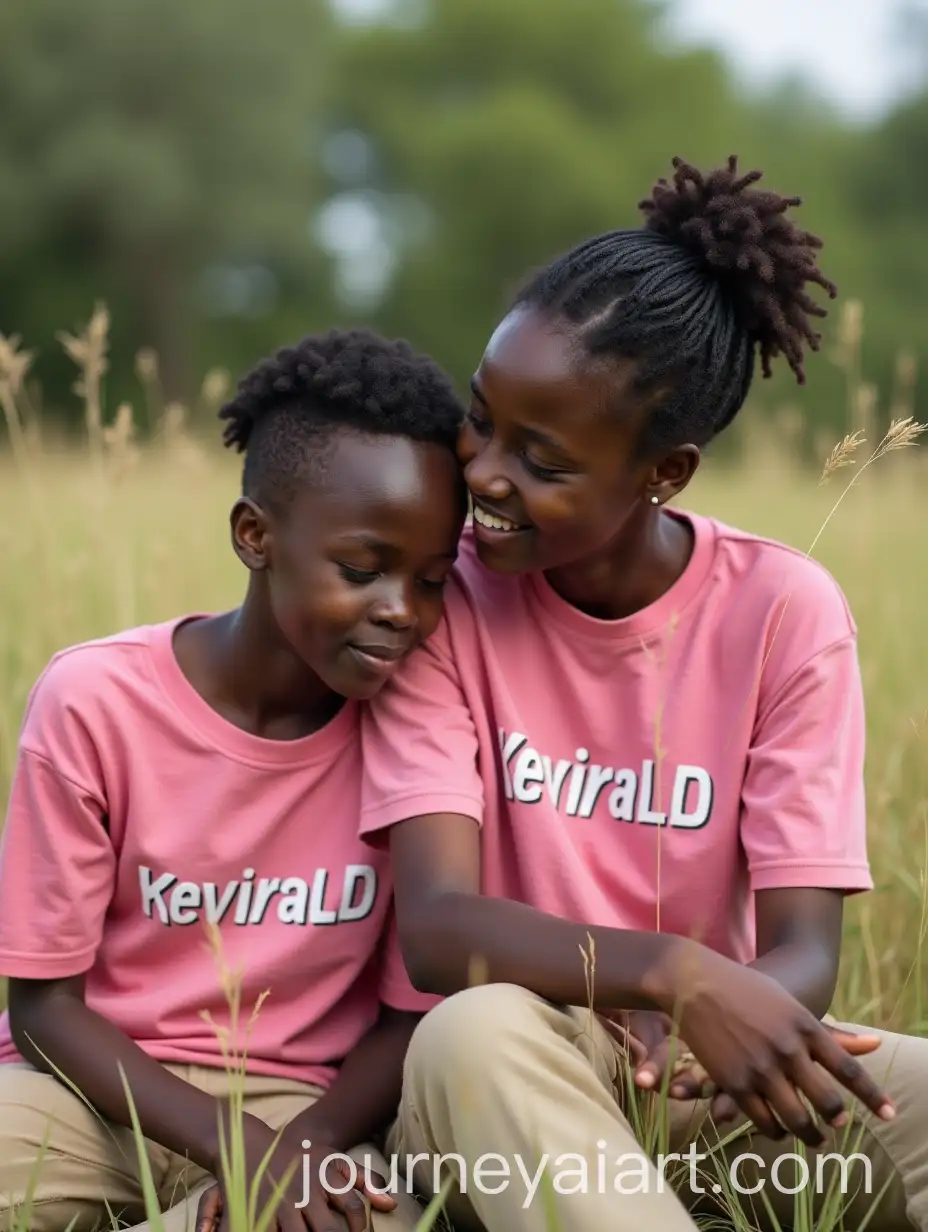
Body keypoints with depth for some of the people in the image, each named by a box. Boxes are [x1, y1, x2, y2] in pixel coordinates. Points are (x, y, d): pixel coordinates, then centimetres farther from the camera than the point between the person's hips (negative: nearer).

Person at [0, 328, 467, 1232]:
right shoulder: (95, 701, -11)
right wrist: (233, 1146, -21)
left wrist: (311, 1144, -21)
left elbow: (417, 1009, 0)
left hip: (295, 1101, 2)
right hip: (94, 1086, -1)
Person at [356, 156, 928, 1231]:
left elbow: (804, 953, -10)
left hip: (712, 1078, 0)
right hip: (510, 1097, 0)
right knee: (476, 1037, -36)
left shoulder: (785, 612, -6)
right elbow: (435, 925, -20)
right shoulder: (441, 602, -8)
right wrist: (675, 972, -37)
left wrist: (743, 1021, -35)